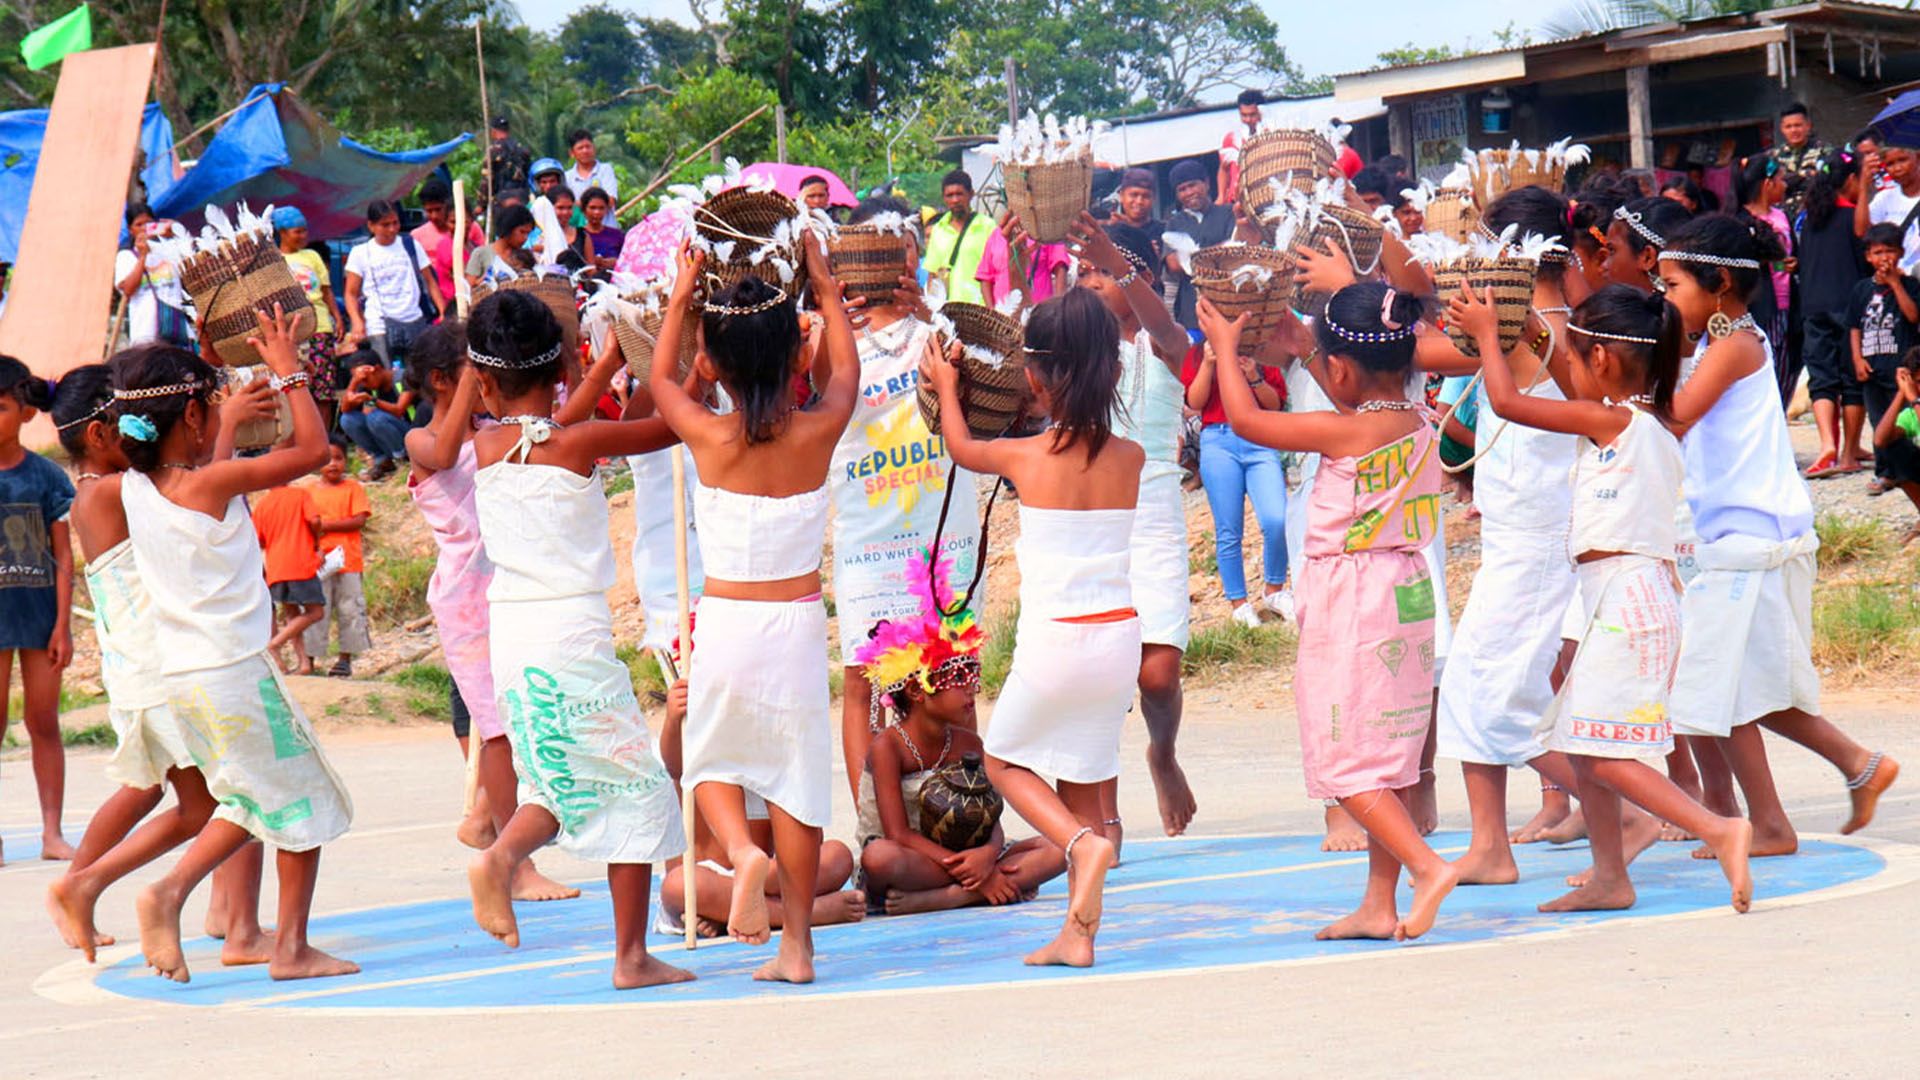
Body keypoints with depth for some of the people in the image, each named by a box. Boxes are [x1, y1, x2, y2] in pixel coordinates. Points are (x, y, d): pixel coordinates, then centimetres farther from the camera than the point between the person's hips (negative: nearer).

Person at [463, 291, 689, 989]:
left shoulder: (484, 448, 5)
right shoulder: (580, 443, -7)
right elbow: (673, 426, 2)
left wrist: (609, 364, 29)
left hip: (508, 634, 5)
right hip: (573, 631, -5)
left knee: (559, 782, 21)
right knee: (634, 784, 7)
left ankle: (502, 853, -9)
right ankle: (632, 956, 5)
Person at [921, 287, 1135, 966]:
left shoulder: (1025, 457, -9)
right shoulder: (1130, 459, -1)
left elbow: (961, 447, 14)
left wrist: (947, 389, 31)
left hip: (1054, 641, -4)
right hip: (1120, 637, 4)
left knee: (1004, 760, 18)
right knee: (1084, 779, 15)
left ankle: (1082, 842, -9)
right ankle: (1078, 933, 12)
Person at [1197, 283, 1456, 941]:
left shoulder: (1344, 433, -17)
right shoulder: (1419, 424, 4)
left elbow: (1246, 420, -9)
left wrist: (1225, 347, 5)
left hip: (1352, 605, -8)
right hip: (1408, 596, 8)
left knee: (1346, 761, -3)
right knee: (1390, 756, 12)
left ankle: (1427, 866, -18)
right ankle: (1380, 905, 15)